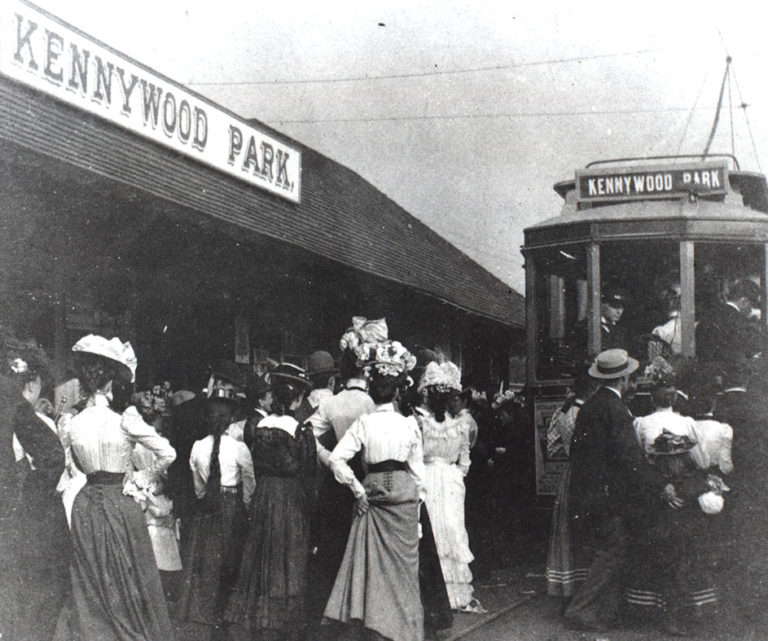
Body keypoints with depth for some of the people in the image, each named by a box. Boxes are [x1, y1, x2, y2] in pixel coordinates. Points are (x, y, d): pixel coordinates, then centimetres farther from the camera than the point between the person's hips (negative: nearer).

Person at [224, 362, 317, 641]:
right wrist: (308, 507, 1)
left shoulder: (260, 426, 0)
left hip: (262, 497, 5)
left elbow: (257, 466, 8)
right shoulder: (301, 431, -14)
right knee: (287, 564, 4)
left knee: (260, 559, 14)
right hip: (290, 500, -5)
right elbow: (307, 476, -9)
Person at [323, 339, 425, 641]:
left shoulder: (363, 424, -8)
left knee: (372, 561, 8)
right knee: (402, 564, 10)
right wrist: (416, 502, 12)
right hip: (404, 494, 1)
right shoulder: (410, 424, -4)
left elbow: (336, 459, -16)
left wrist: (357, 489, -6)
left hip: (373, 493, -1)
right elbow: (418, 469, 2)